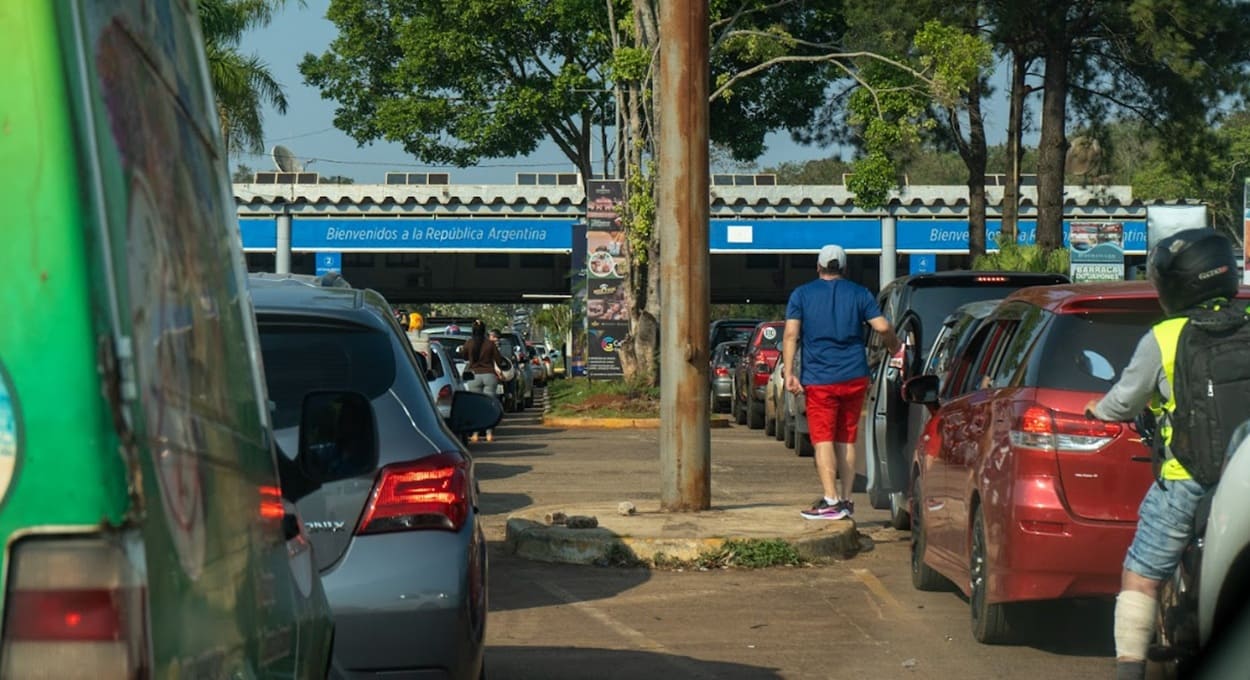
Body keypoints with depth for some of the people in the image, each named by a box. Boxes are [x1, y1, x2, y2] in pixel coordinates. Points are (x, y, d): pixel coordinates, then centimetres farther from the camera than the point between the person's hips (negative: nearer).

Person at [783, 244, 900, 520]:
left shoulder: (801, 295, 4)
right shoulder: (859, 293, 6)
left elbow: (791, 334, -7)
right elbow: (883, 328, -3)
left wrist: (788, 373, -10)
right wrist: (895, 348, 17)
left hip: (819, 380, -2)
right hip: (855, 377, 2)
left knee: (823, 440, -4)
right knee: (846, 440, 12)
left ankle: (831, 500, -16)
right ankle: (846, 501, 11)